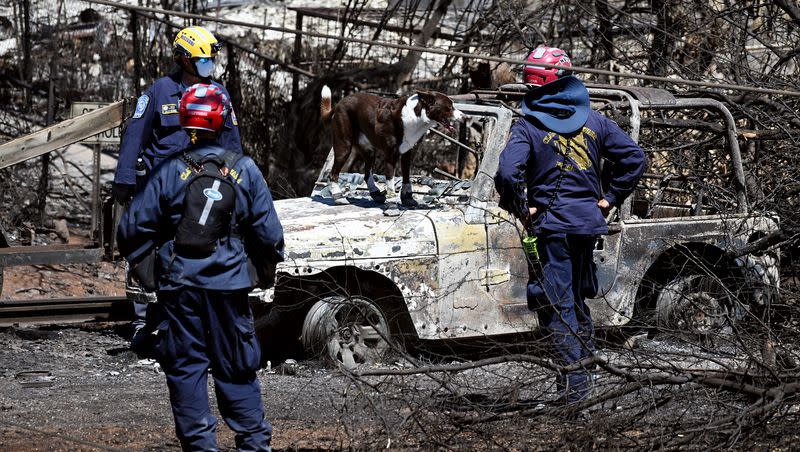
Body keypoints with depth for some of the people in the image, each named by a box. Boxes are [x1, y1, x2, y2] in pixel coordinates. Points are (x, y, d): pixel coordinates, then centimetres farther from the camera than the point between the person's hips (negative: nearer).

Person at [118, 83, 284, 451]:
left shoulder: (170, 171, -7)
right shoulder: (244, 170, -3)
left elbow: (133, 227, -4)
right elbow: (267, 230, 2)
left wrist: (135, 259, 16)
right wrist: (271, 257, 23)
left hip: (179, 283, -1)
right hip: (229, 283, 1)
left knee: (185, 366, 6)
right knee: (235, 367, 11)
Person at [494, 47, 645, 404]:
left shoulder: (528, 127, -11)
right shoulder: (593, 120, 5)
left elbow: (508, 172, -25)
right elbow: (634, 157, 4)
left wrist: (521, 209, -10)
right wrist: (610, 199, 9)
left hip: (552, 225, -5)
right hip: (589, 221, 5)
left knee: (557, 307, -2)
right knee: (578, 300, 21)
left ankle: (575, 387, -7)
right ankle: (584, 364, 28)